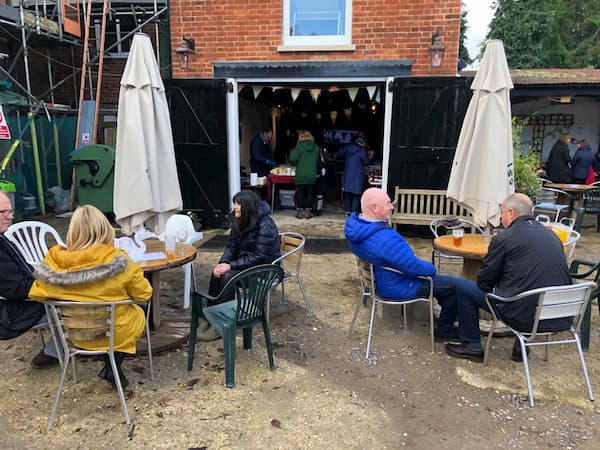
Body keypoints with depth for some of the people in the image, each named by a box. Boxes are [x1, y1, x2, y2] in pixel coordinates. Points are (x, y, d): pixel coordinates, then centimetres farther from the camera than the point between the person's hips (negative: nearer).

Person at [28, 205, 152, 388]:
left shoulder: (55, 262, -19)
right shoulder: (118, 262, -26)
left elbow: (36, 293, -3)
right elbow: (144, 294, -14)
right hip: (116, 332, -3)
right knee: (138, 313, 28)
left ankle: (110, 367, 25)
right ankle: (113, 367, 18)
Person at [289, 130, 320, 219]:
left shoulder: (299, 146, -8)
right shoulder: (316, 147, 2)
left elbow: (293, 159, -13)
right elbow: (318, 161, 10)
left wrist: (293, 151, 6)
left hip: (301, 175, -2)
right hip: (312, 175, 3)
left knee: (300, 193, 7)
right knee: (309, 193, 10)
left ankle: (300, 212, 10)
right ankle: (308, 211, 11)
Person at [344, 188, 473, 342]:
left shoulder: (353, 225, -6)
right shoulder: (385, 238, -36)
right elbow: (414, 268, -29)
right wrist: (431, 268, -7)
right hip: (396, 288, -10)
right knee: (459, 285, -4)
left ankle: (446, 307, 44)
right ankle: (443, 331, 15)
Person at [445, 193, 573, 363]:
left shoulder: (503, 238, -9)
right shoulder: (552, 235, 10)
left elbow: (484, 282, -1)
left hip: (524, 315, -7)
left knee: (465, 289, 8)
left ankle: (472, 346, 20)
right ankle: (521, 347, 33)